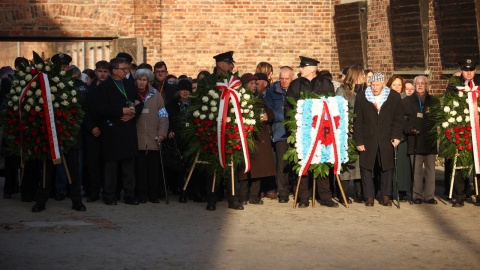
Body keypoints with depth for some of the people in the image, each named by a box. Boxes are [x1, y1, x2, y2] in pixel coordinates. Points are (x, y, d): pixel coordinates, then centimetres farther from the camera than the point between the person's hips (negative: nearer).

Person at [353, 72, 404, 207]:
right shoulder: (361, 97, 1)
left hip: (386, 140, 0)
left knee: (387, 167, 4)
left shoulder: (394, 97, 1)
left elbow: (398, 119, 4)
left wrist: (396, 136, -7)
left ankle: (385, 196, 15)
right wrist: (359, 141, -4)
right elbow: (357, 121, 1)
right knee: (366, 167, 0)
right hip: (367, 140, 0)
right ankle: (369, 197, 9)